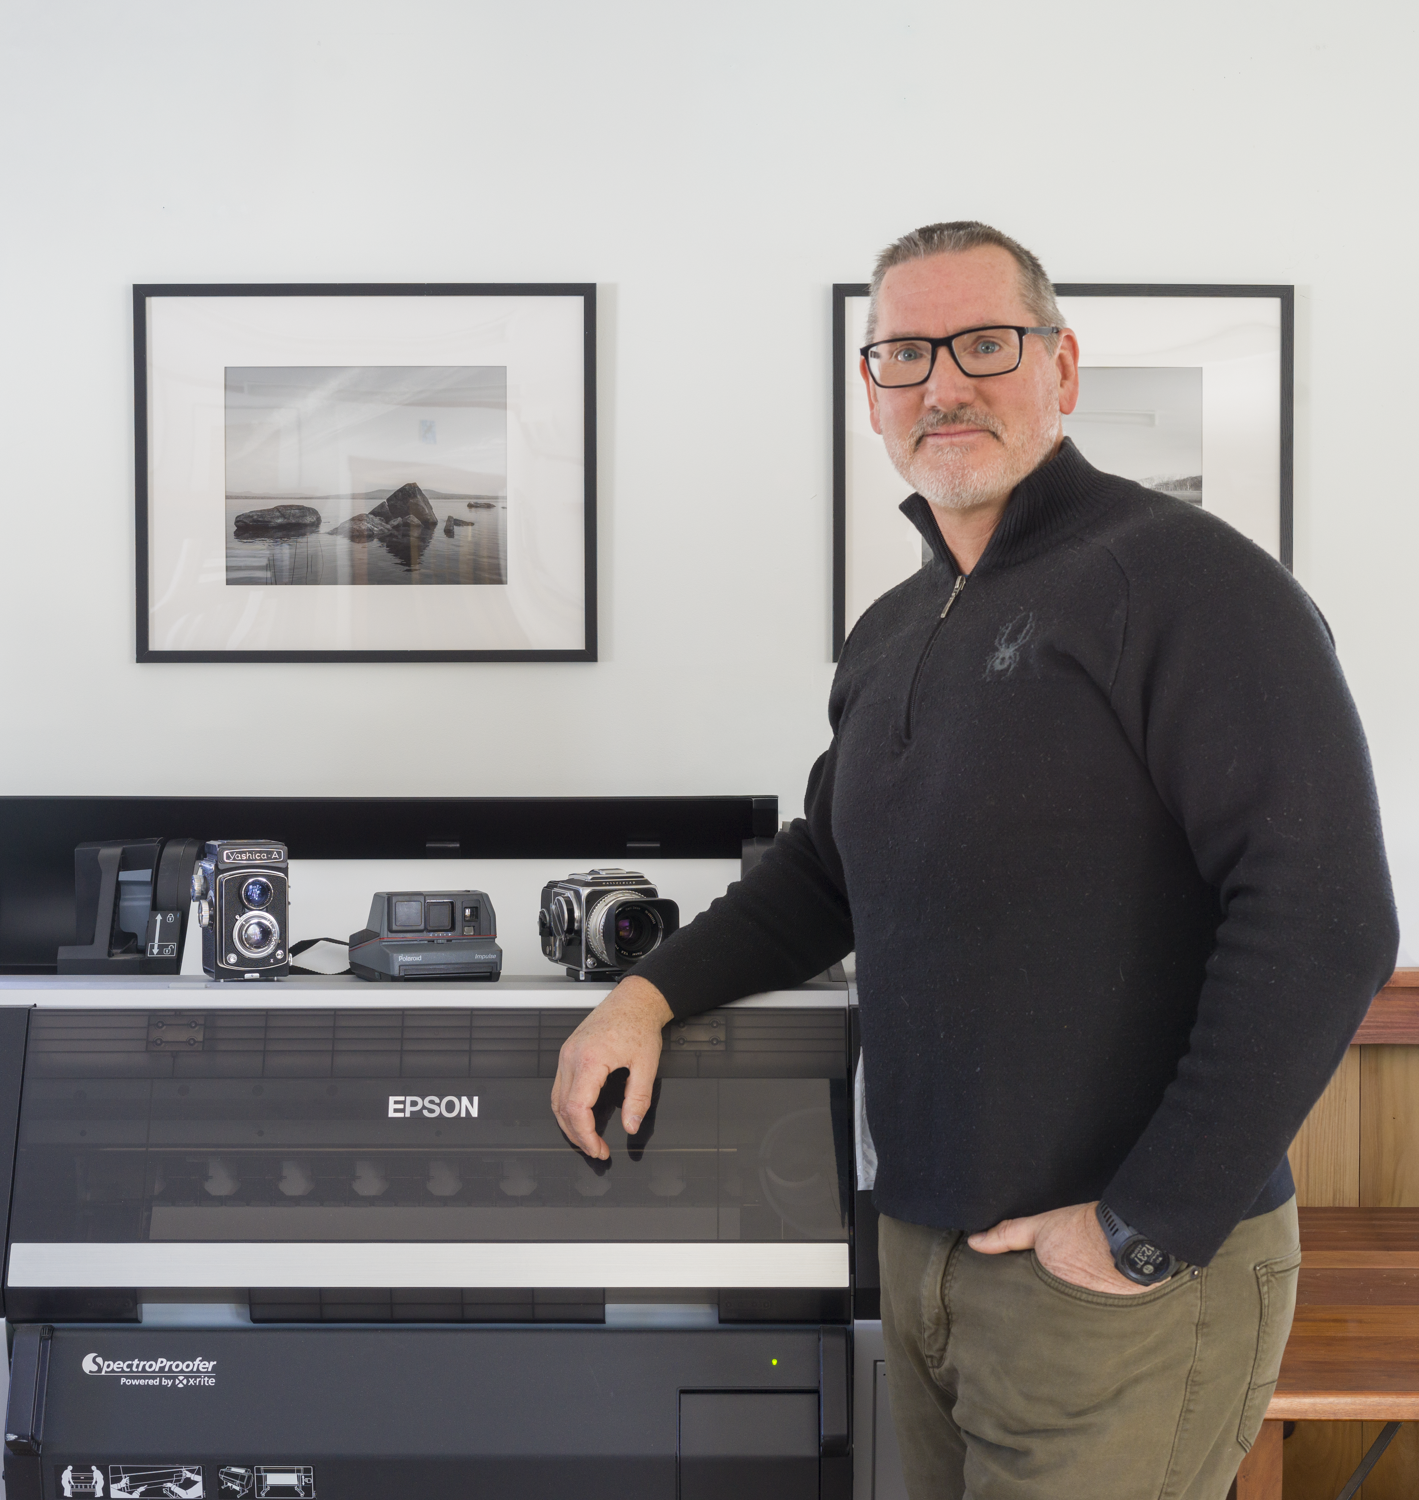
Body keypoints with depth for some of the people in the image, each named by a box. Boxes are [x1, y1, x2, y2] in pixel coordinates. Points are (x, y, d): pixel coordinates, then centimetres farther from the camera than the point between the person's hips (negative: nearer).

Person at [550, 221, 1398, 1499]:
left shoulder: (1186, 579, -14)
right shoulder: (890, 637, 12)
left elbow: (1323, 924, -21)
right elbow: (827, 868, 23)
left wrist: (1149, 1231, -19)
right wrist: (650, 995, 7)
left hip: (1126, 1285, -7)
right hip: (925, 1246, 8)